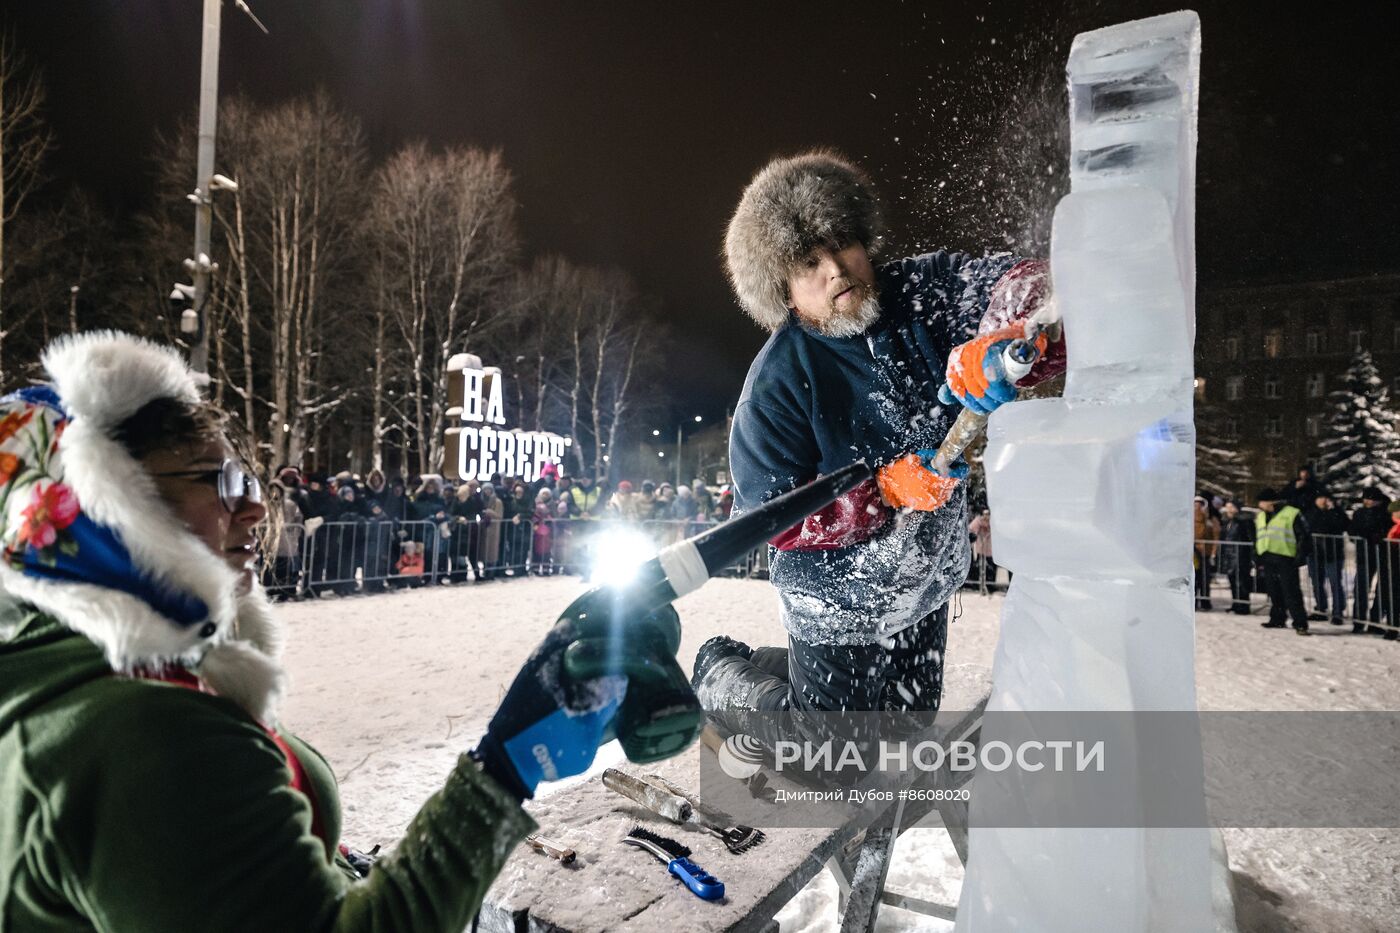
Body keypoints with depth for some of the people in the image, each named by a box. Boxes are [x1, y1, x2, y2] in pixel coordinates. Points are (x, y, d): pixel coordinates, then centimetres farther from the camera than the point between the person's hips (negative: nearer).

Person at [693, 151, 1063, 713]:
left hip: (928, 581, 6)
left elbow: (1026, 285, -24)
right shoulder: (779, 379, -24)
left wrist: (1002, 339, -47)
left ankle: (790, 668, 48)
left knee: (910, 724, 28)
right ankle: (721, 672, 36)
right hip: (840, 607, -5)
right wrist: (886, 491, -35)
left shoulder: (922, 291, -13)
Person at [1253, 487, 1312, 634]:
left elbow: (1302, 536, -6)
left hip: (1286, 559, -7)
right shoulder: (1260, 516, 16)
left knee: (1291, 592, -9)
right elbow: (1257, 538, 23)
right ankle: (1277, 619, 23)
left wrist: (1300, 556, -12)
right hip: (1267, 560, 7)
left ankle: (1300, 623, -8)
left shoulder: (1292, 514, -6)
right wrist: (1257, 557, 19)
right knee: (1273, 592, 13)